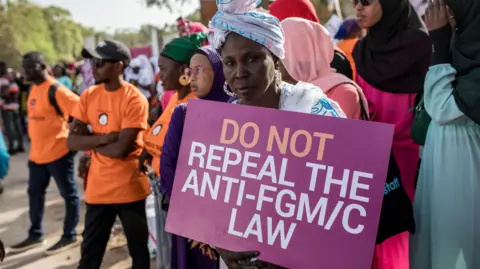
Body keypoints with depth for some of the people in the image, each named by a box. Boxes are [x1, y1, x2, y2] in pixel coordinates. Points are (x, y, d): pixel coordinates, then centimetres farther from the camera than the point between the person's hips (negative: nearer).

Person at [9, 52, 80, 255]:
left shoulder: (55, 89, -17)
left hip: (58, 152, -9)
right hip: (37, 153, 9)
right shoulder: (33, 89, 11)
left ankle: (70, 236, 16)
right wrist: (35, 142, 18)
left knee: (68, 194, 5)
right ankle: (35, 235, 30)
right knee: (35, 194, 17)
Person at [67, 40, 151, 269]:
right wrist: (103, 138, -17)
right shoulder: (89, 96, 4)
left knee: (138, 250, 12)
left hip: (129, 188, -5)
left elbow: (120, 149, -21)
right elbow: (72, 141, -2)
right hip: (97, 188, 5)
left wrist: (89, 138, -8)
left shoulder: (134, 99, -15)